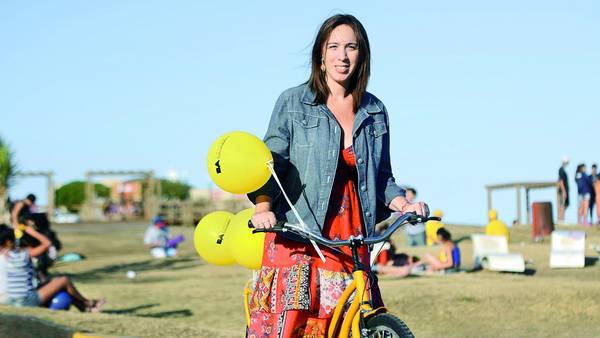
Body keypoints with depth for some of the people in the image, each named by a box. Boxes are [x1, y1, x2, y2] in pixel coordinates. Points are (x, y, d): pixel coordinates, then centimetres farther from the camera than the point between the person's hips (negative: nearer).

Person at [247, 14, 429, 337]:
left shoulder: (374, 112, 13)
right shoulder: (293, 103, 4)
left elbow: (381, 177, 17)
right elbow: (270, 163, 0)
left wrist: (403, 204, -2)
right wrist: (263, 208, -17)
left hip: (351, 242, 3)